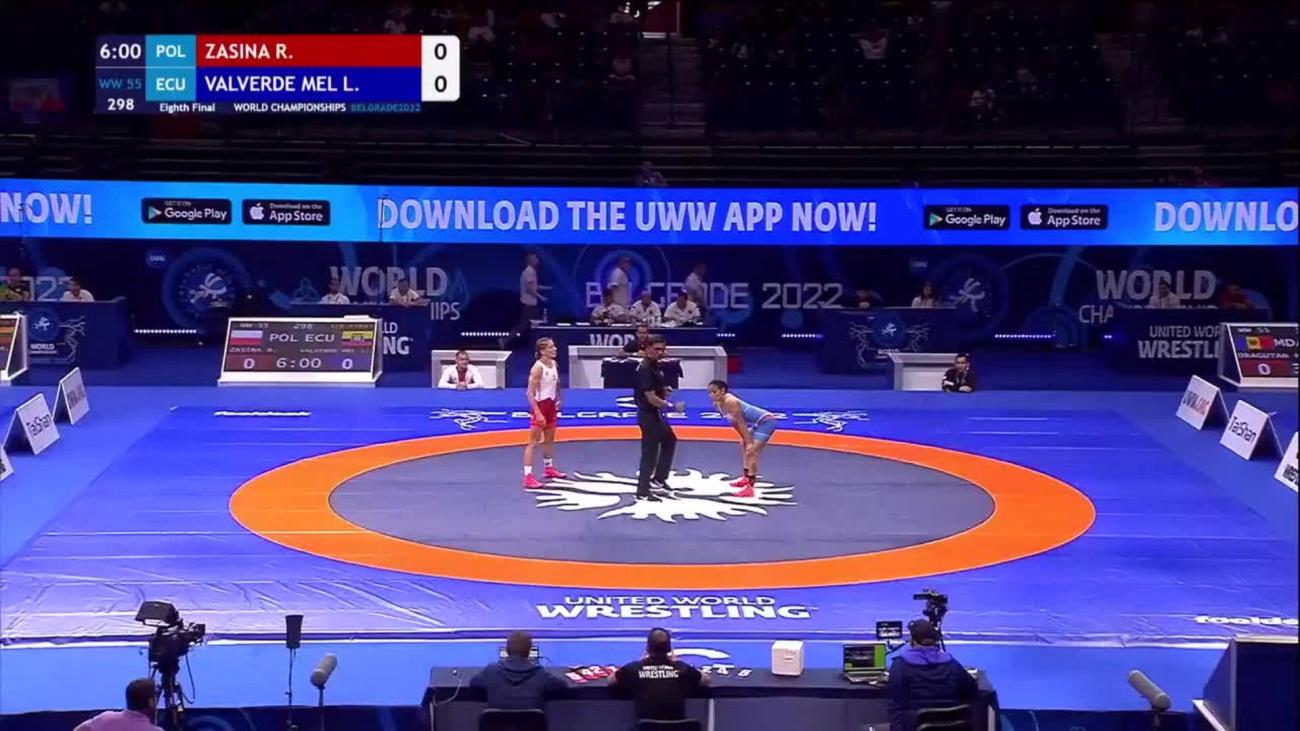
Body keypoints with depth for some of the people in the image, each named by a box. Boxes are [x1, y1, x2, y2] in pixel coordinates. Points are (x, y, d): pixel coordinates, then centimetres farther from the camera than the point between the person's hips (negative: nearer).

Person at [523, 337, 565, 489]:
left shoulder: (554, 364, 2)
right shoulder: (538, 367, -22)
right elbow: (530, 393, -24)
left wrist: (557, 400, 20)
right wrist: (538, 413, -28)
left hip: (550, 405, 8)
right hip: (539, 406, -8)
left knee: (549, 439, 22)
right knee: (533, 442, -8)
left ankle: (549, 468, 39)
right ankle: (528, 477, -10)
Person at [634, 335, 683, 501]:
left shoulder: (654, 365, 9)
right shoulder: (645, 369, -22)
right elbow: (651, 398, -25)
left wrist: (664, 390, 5)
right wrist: (672, 406, -21)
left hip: (655, 413, 11)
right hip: (648, 415, -11)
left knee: (669, 441, 26)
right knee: (650, 453, -7)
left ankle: (658, 479, 33)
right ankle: (643, 492, -2)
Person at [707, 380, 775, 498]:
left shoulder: (730, 402, -26)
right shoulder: (717, 404, 2)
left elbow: (741, 423, -26)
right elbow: (735, 423, 9)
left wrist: (749, 443, -24)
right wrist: (746, 440, 10)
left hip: (766, 421, -11)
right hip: (757, 423, 11)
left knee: (751, 451, -21)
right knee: (743, 445, 27)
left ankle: (749, 488, -26)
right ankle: (746, 478, 42)